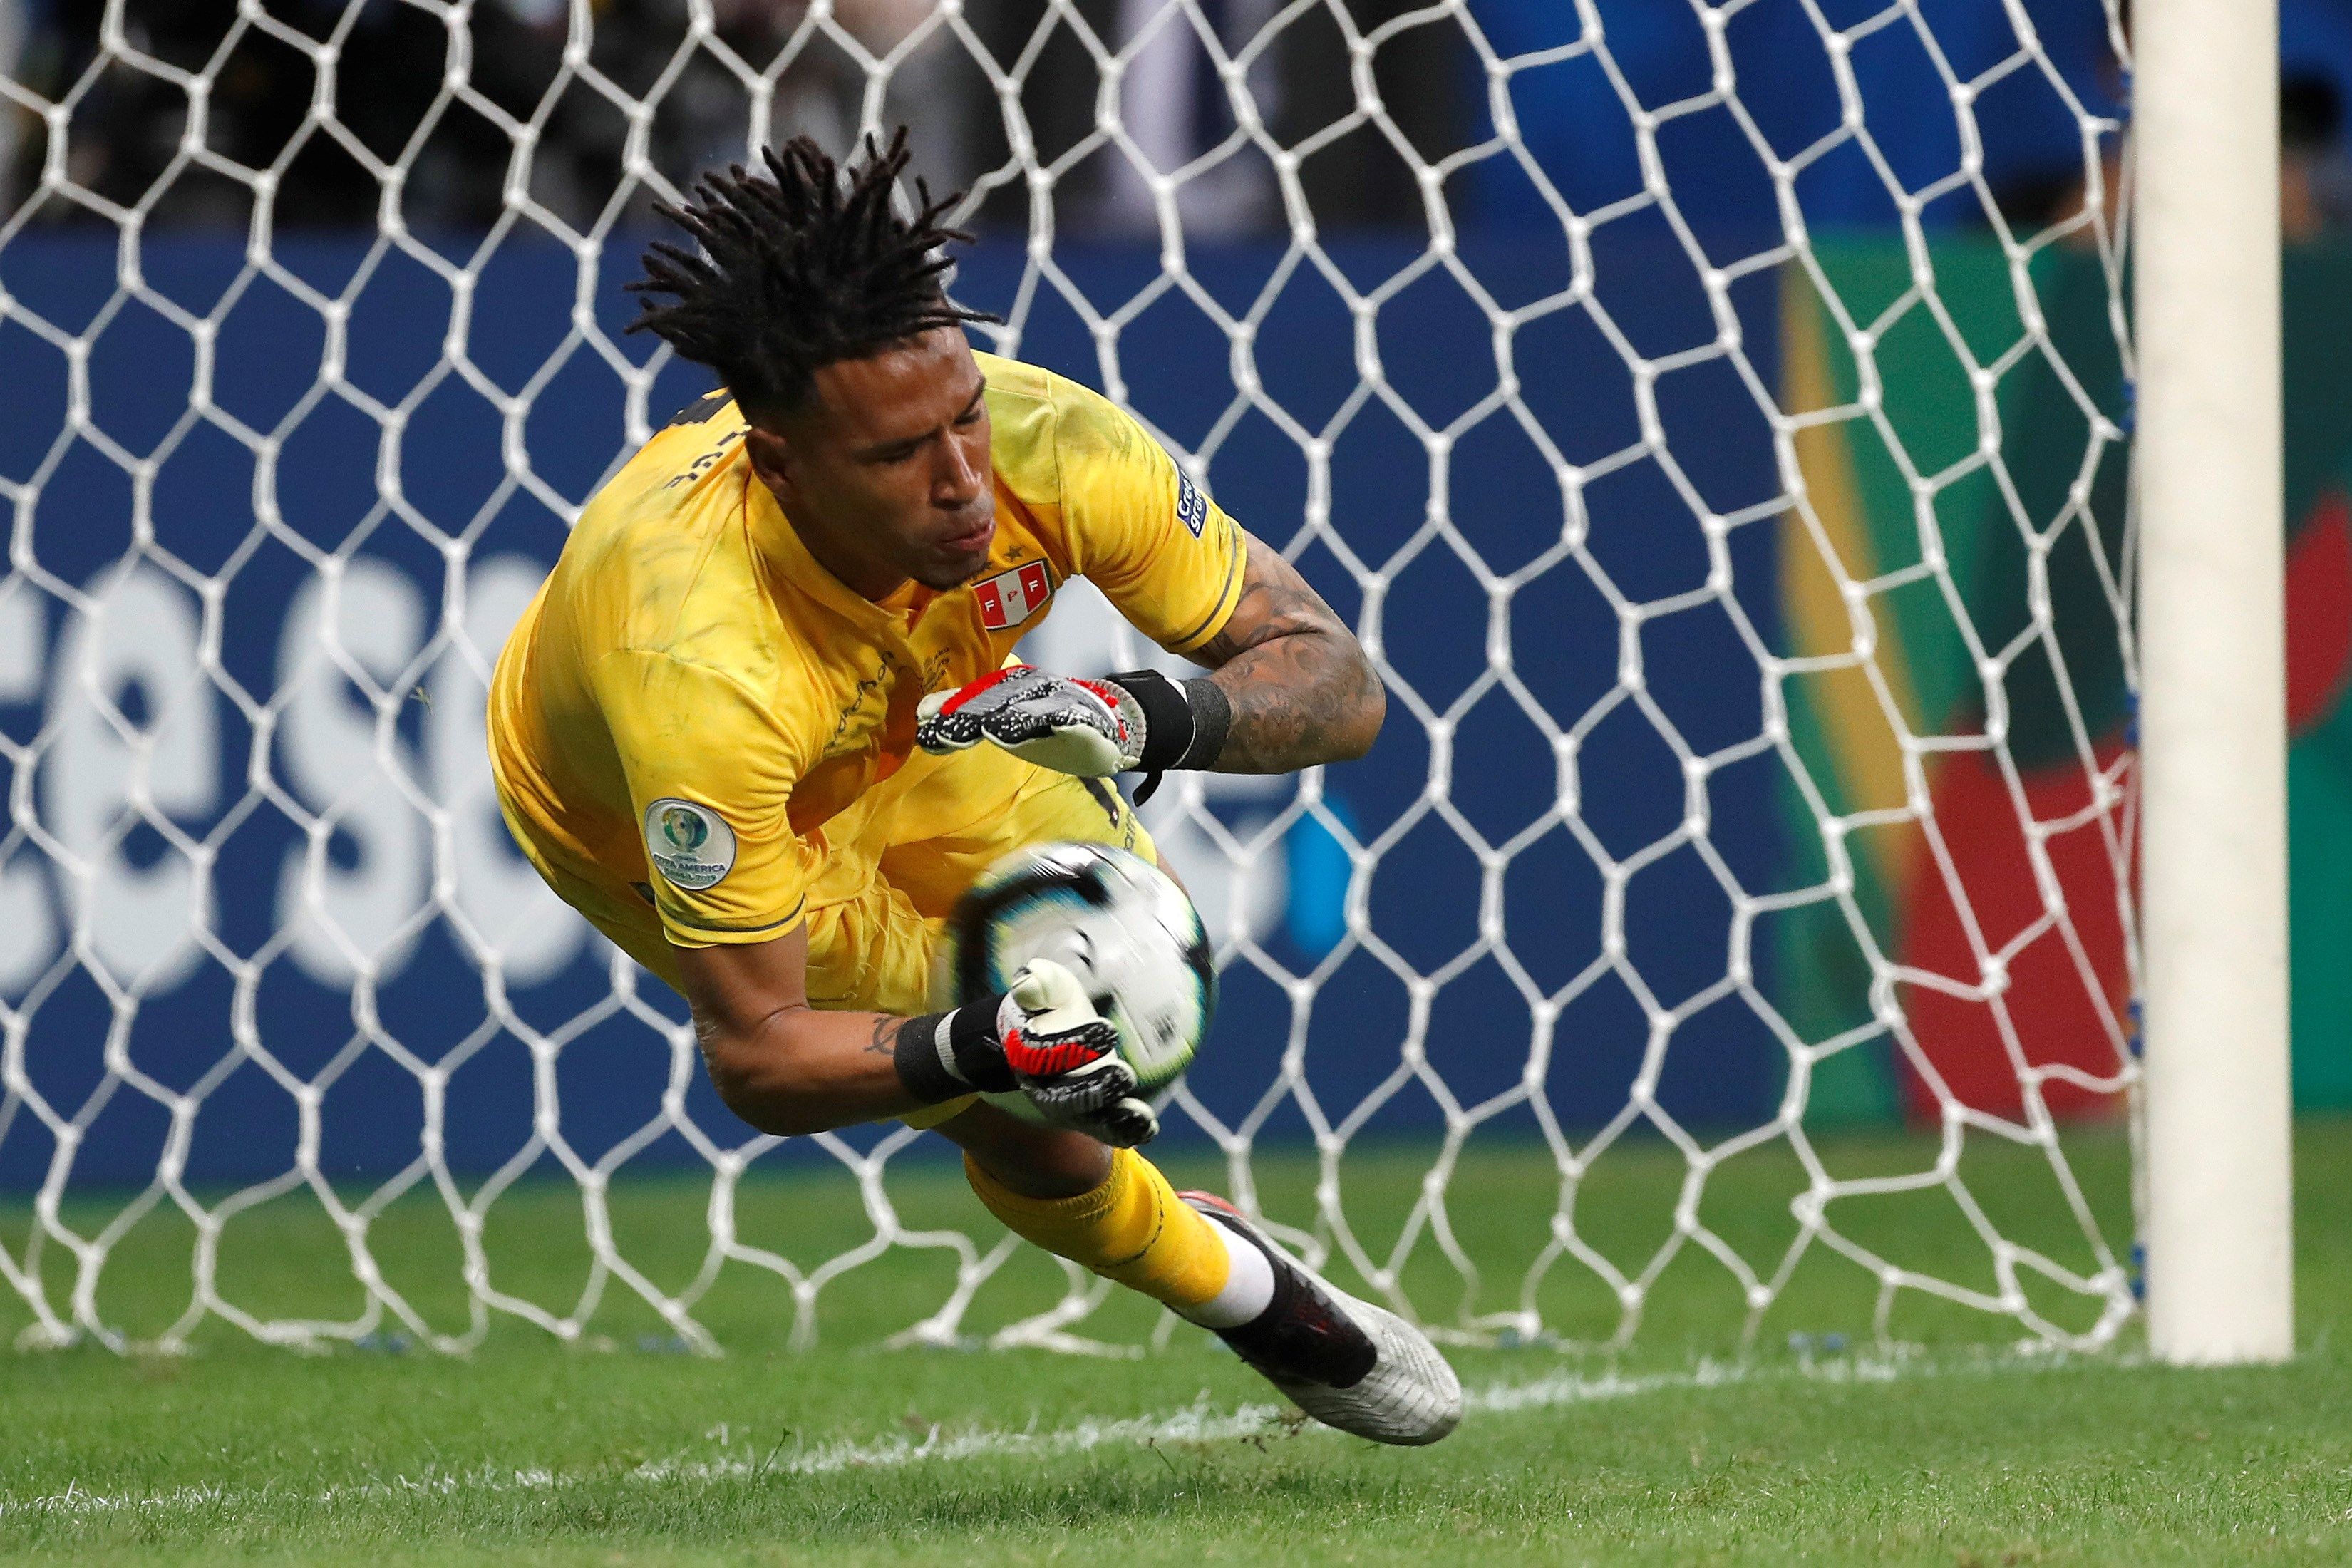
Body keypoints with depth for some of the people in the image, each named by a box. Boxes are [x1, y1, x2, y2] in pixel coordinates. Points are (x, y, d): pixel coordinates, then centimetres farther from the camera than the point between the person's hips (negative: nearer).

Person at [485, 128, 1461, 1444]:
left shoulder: (1055, 449, -36)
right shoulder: (699, 672, -47)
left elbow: (1339, 687, -27)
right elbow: (755, 1055, -38)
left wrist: (1147, 720, -47)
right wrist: (973, 1050, -55)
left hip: (902, 730, 4)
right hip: (628, 822, -4)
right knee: (1031, 1122, -11)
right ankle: (1254, 1298, 21)